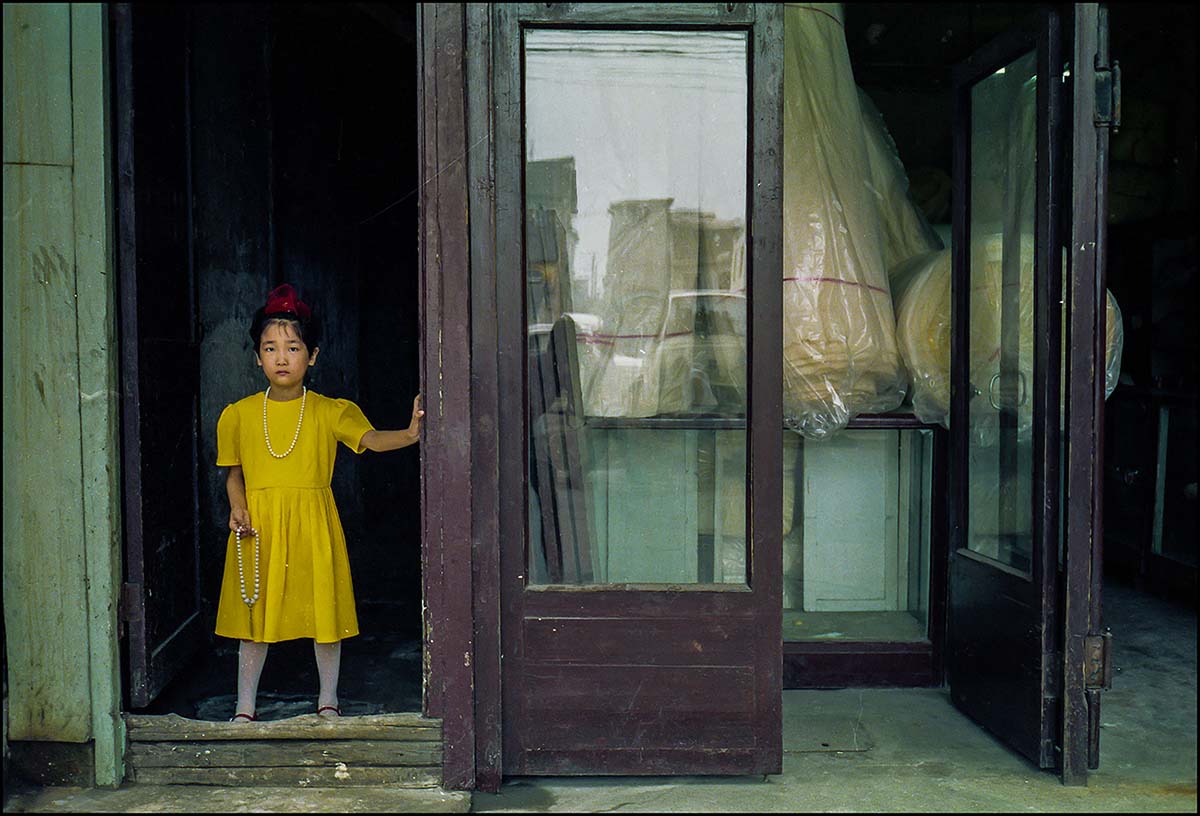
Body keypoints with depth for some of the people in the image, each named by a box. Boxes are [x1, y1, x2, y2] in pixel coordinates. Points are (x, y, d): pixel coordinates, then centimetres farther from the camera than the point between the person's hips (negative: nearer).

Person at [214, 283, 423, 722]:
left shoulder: (329, 412, -2)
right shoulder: (239, 414, 4)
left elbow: (371, 438, -17)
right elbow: (234, 472, 11)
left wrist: (408, 434, -36)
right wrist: (237, 508, -8)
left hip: (314, 524, -1)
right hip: (257, 527, 1)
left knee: (325, 611, 6)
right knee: (254, 615, 9)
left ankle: (328, 698, 25)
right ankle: (245, 705, 25)